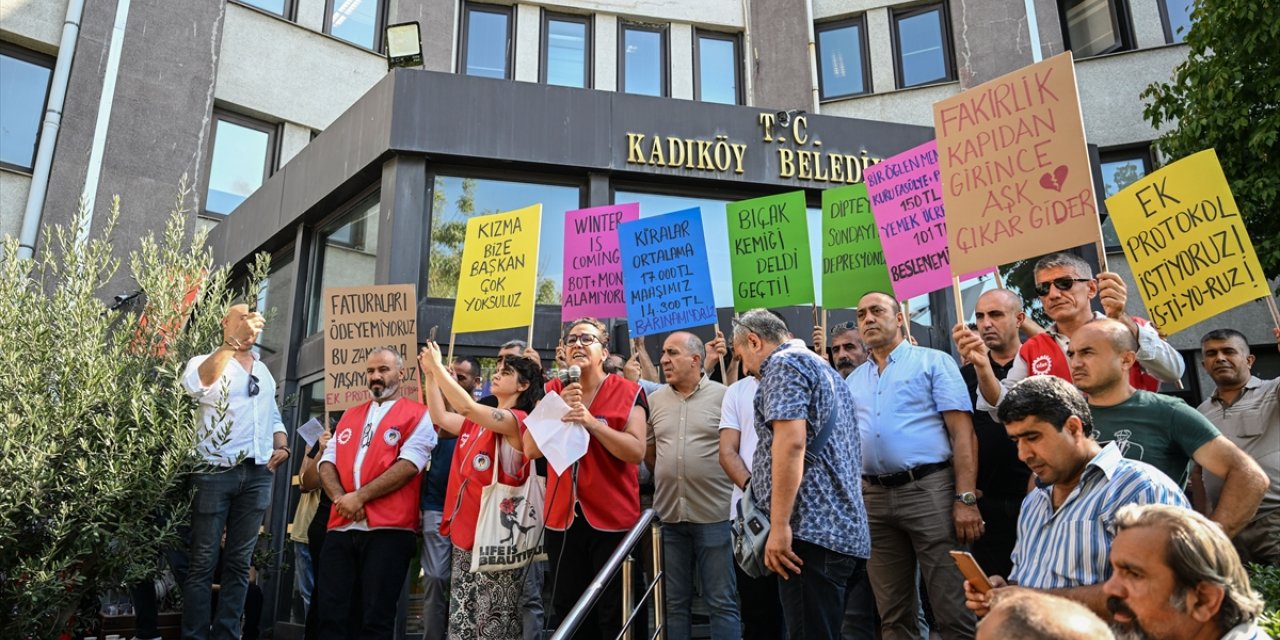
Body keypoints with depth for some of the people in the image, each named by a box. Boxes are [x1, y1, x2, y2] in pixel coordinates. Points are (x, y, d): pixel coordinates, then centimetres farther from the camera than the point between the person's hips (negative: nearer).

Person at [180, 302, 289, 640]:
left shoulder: (263, 371, 19)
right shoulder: (205, 363, 1)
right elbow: (198, 381, -23)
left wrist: (281, 446, 6)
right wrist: (235, 340, -31)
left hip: (258, 475, 5)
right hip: (216, 472, -5)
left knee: (239, 563, 8)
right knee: (204, 561, -1)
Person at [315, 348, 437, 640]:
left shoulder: (417, 415, 1)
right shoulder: (350, 415, 21)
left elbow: (408, 466, -11)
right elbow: (327, 462, 13)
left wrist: (359, 497, -13)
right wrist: (340, 498, -7)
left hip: (388, 528, -5)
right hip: (341, 526, 6)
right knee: (331, 613, 6)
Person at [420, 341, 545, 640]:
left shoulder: (519, 420, -13)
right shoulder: (478, 421, 13)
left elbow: (467, 406, -25)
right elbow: (440, 417, 13)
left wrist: (438, 366, -18)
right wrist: (430, 374, 6)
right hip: (465, 531, 8)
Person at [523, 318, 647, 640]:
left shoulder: (627, 392, -6)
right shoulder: (552, 391, 7)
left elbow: (636, 451, -16)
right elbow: (531, 449, -2)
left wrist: (591, 422, -24)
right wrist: (559, 410, -15)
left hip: (613, 517, -4)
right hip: (562, 517, 4)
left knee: (615, 614, 7)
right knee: (568, 610, 15)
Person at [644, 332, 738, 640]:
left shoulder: (723, 396, -5)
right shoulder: (654, 400, 7)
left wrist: (721, 483, 3)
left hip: (714, 514, -4)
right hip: (669, 515, 4)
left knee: (722, 602, 4)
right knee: (675, 602, 14)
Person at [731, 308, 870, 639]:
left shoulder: (783, 363, -4)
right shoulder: (823, 368, 25)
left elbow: (791, 442, -19)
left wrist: (779, 525, -20)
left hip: (812, 529, -10)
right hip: (842, 528, 10)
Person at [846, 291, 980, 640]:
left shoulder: (933, 362, 3)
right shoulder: (853, 381, 17)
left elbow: (962, 433, -5)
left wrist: (965, 498, -14)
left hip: (929, 490, -5)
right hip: (875, 497, 5)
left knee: (953, 609, -3)